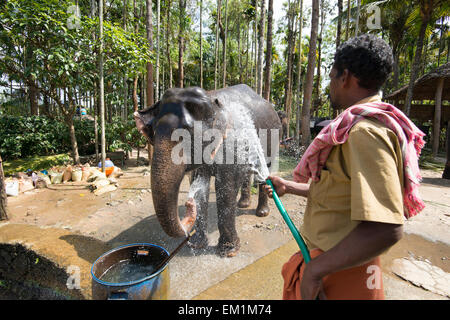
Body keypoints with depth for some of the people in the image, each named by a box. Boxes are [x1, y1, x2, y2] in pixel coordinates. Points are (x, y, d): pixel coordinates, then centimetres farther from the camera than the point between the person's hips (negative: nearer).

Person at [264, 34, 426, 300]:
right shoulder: (356, 125, 8)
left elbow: (386, 229, -32)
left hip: (340, 272, -8)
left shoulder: (365, 131, -24)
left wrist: (315, 270, -24)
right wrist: (287, 187, 21)